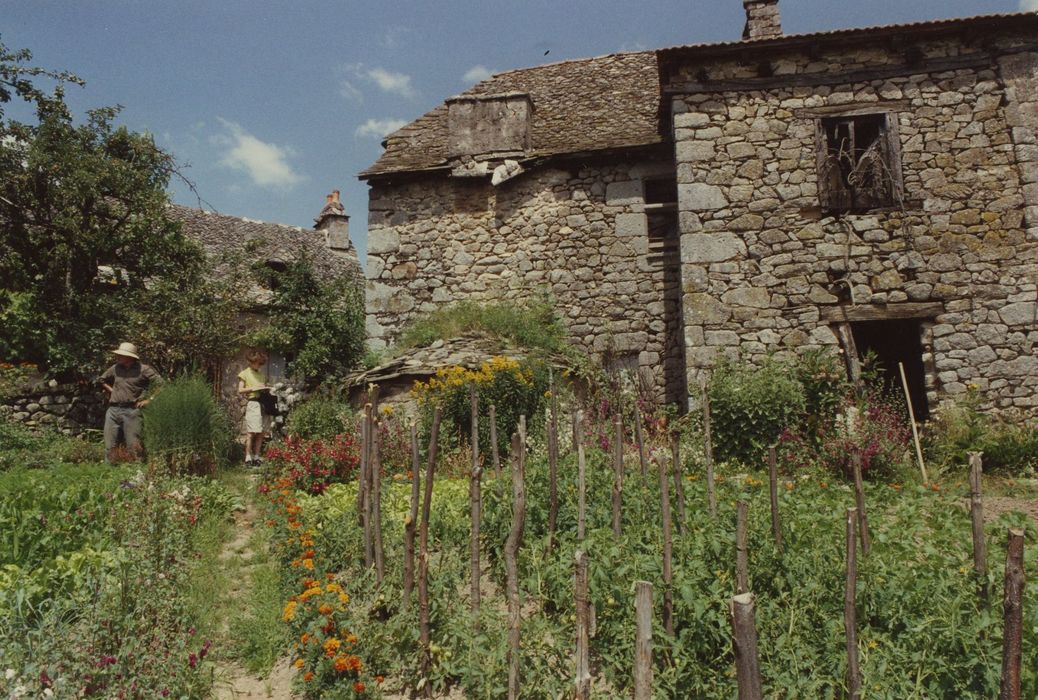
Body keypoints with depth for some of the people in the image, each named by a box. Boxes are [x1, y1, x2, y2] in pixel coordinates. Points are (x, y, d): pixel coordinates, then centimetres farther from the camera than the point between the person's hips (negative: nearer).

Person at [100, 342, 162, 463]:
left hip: (131, 411, -5)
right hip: (113, 410, 5)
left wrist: (148, 400, -8)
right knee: (109, 445, 6)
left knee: (133, 446, -5)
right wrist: (112, 391, 14)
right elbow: (102, 381, 29)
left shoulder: (143, 369, -4)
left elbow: (160, 385, -6)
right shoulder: (115, 368, 10)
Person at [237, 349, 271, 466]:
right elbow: (240, 390, -2)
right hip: (252, 403, -5)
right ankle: (248, 458, -3)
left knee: (261, 433, 4)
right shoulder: (244, 373, 4)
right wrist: (254, 388, -11)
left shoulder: (262, 374, 18)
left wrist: (266, 389, 2)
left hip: (264, 403, 5)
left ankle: (256, 457, 10)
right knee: (251, 432, -8)